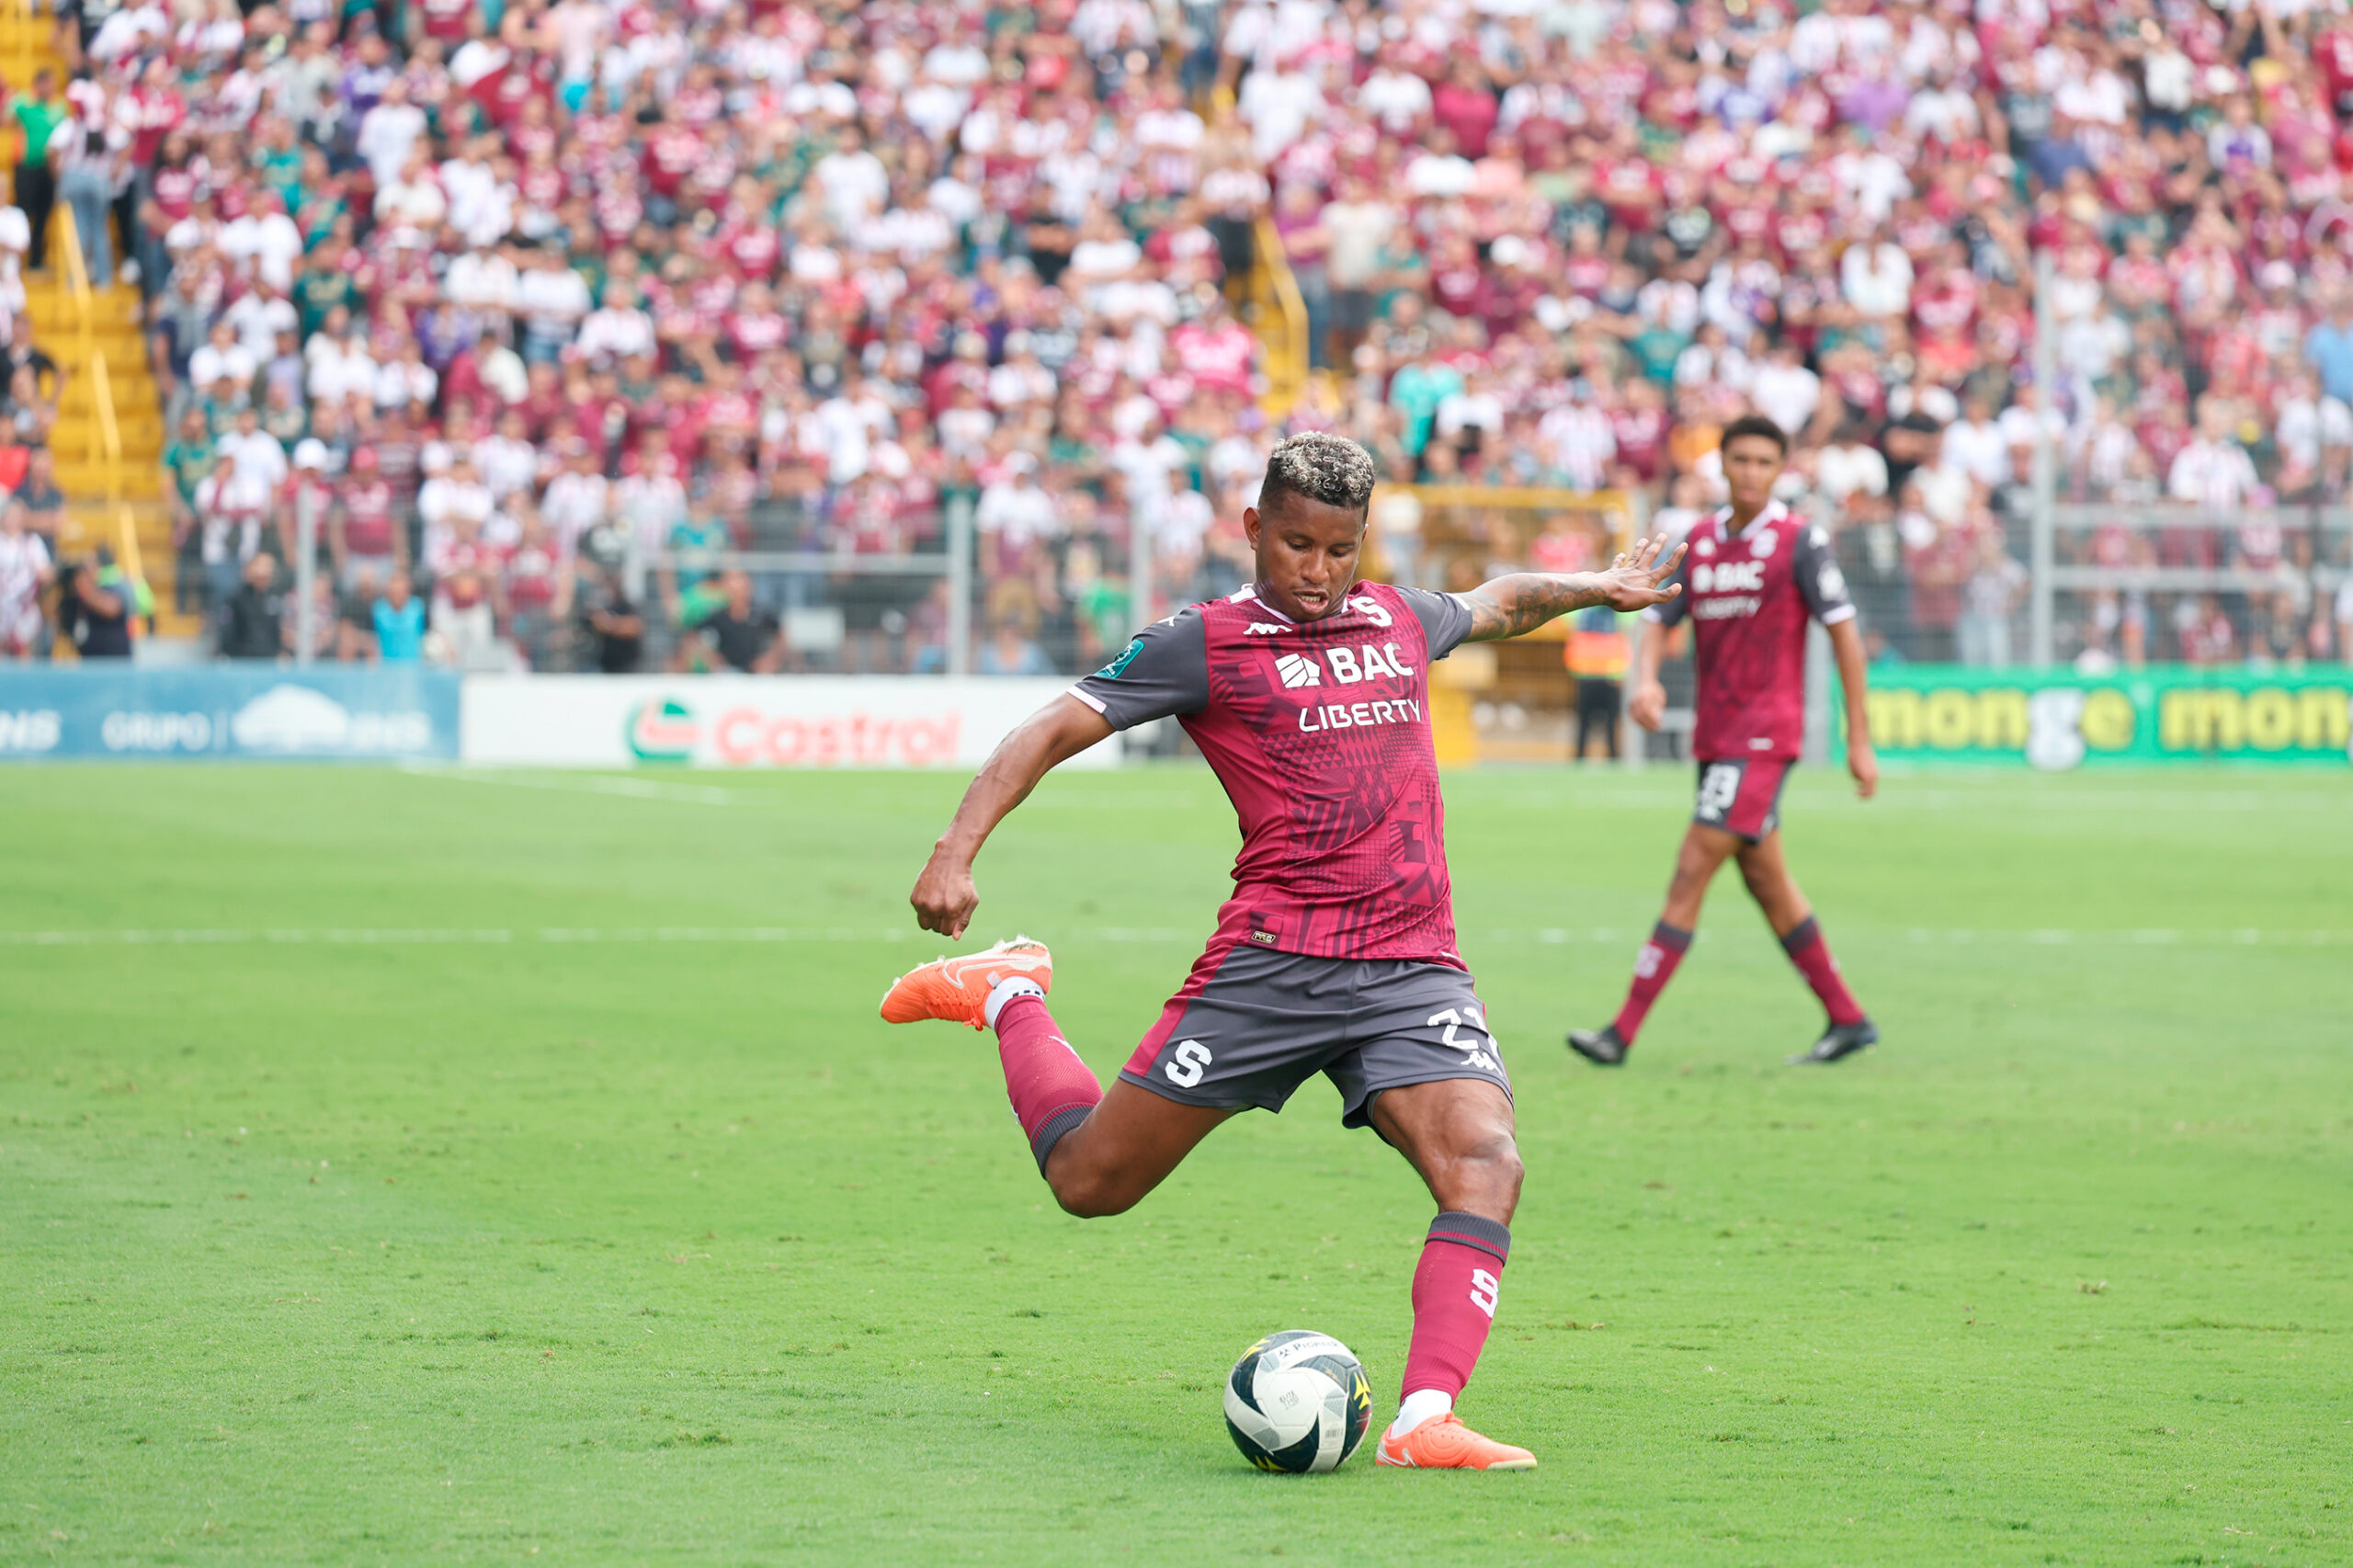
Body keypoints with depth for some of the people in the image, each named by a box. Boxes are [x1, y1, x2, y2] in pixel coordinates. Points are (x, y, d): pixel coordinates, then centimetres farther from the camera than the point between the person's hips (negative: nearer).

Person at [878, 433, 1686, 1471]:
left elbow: (1494, 606, 40)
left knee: (1484, 1163, -23)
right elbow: (1054, 730, -7)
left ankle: (1426, 1421, -30)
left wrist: (1592, 589, 39)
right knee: (1089, 1180, 3)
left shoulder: (1399, 620, 15)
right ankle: (1007, 996, 33)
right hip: (1272, 959, -4)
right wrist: (956, 852, -19)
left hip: (1415, 974, 4)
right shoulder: (1207, 643, -1)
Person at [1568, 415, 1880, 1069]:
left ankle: (1623, 1031, -13)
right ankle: (1848, 1019, 21)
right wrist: (1646, 680, -14)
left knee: (1691, 873, -11)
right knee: (1764, 880, 12)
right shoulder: (1697, 540, 10)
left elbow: (1844, 633, -5)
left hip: (1764, 732, -7)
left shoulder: (1800, 541, -7)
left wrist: (1860, 739, -6)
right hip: (1715, 735, 7)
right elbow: (1657, 622, 9)